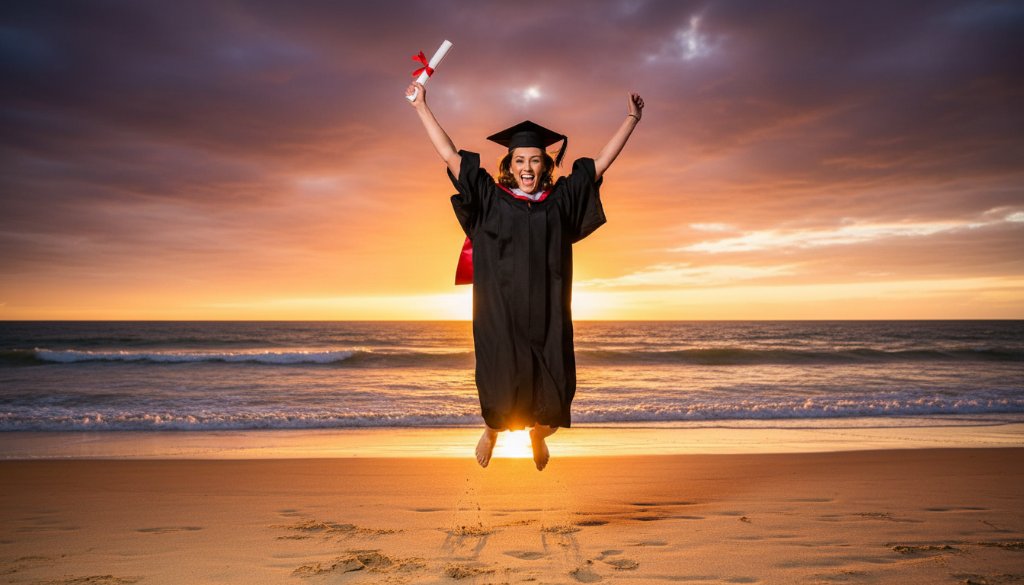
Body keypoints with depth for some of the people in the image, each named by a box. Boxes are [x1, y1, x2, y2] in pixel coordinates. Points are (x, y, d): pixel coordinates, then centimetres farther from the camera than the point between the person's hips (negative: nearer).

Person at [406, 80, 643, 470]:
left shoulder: (561, 200, 7)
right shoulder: (490, 199, 3)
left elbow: (601, 162, 12)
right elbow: (450, 156, 3)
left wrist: (631, 119, 13)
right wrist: (421, 106, 2)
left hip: (547, 314, 2)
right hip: (500, 312, -2)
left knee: (553, 388, 4)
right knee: (502, 385, -2)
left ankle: (538, 433, 37)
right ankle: (492, 427, 33)